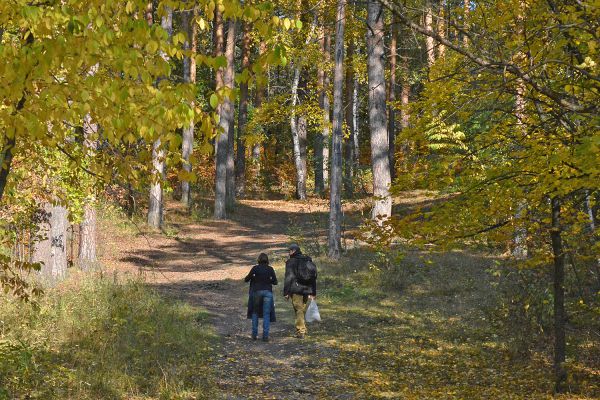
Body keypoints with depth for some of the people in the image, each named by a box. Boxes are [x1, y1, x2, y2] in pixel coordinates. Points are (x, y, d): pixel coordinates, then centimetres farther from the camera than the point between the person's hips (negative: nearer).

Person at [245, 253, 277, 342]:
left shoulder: (255, 268, -4)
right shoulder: (270, 269, 0)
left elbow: (246, 279, 1)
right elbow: (275, 282, 4)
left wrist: (253, 277, 21)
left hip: (257, 291, -1)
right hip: (268, 292, 1)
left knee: (255, 312, 15)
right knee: (266, 314, 4)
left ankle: (254, 334, 9)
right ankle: (265, 335, -2)